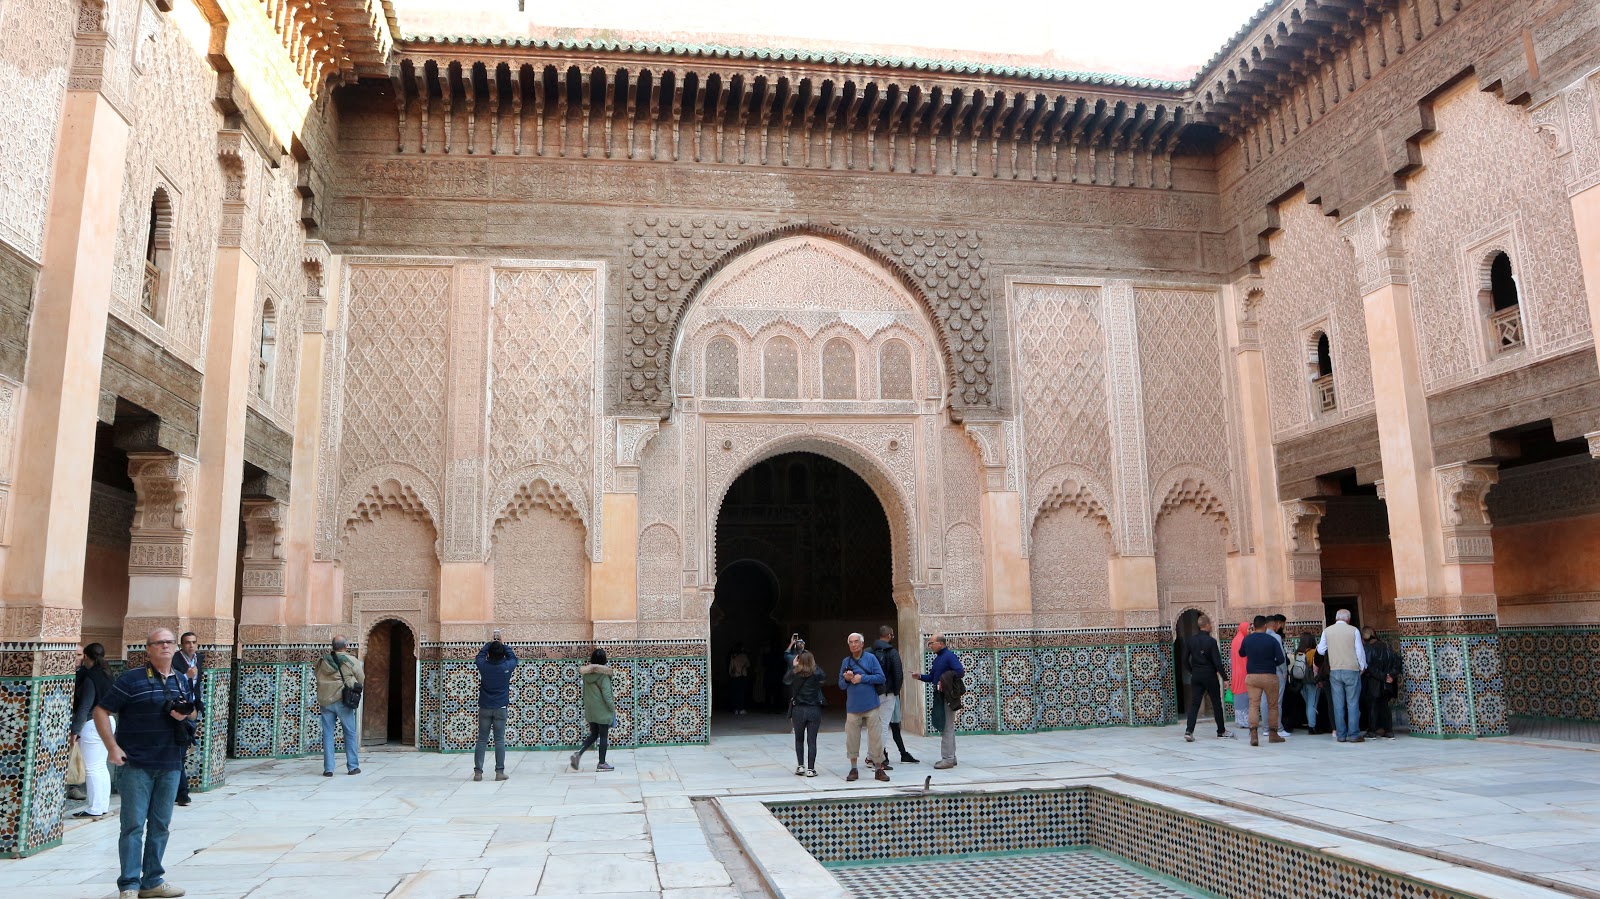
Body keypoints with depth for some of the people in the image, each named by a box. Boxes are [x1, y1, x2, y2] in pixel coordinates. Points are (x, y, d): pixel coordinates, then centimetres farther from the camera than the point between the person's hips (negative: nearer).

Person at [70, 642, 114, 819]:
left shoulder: (90, 677, -15)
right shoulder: (106, 675, 9)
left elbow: (85, 707, -19)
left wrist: (75, 729, -17)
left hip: (92, 724, -9)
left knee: (92, 768, -4)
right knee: (101, 766, 14)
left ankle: (95, 808, -1)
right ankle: (103, 805, 18)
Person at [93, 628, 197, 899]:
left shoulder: (183, 681, 10)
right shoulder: (131, 679, -7)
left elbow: (193, 711, 22)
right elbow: (101, 710, -6)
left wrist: (185, 713, -2)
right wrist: (112, 747, -14)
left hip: (170, 765, 5)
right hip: (136, 764, -5)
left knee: (160, 825, 11)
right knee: (134, 824, -4)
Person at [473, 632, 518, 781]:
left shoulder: (483, 666, -8)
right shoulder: (507, 667, -10)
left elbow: (480, 655, 15)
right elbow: (513, 657, 13)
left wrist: (490, 643, 25)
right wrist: (502, 644, 17)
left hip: (484, 708, 1)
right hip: (501, 708, -1)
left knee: (482, 740, 5)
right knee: (499, 741, 2)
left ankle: (478, 772, 3)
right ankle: (499, 772, 1)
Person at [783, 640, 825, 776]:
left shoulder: (795, 674, -7)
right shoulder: (817, 674, -6)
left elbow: (785, 680, 13)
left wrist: (793, 666, 16)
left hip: (798, 710, 0)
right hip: (814, 710, 0)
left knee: (799, 739, 17)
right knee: (811, 740, 4)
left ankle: (800, 766, 12)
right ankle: (810, 769, 2)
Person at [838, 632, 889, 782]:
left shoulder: (870, 658, 0)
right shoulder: (846, 661, 8)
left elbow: (881, 677, -6)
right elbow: (841, 685, 10)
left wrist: (862, 678, -13)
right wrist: (846, 679, -11)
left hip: (870, 706, -2)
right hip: (853, 707, 2)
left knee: (876, 738, -1)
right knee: (852, 738, 4)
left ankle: (879, 770, 9)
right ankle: (853, 769, 17)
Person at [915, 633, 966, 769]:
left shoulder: (950, 656, -13)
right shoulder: (937, 658, 14)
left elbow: (960, 672, -24)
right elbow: (932, 677, 16)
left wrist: (945, 678, -24)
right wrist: (920, 677, 1)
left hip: (948, 697, -10)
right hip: (939, 697, 10)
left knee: (946, 728, -6)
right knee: (946, 727, 16)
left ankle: (948, 759, -1)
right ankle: (951, 757, 25)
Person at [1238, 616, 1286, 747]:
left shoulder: (1247, 640, 0)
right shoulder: (1272, 640, -8)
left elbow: (1241, 654, 18)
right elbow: (1280, 659, -9)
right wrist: (1271, 664, 12)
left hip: (1251, 676, 2)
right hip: (1269, 676, -2)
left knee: (1254, 705, -1)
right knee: (1272, 705, 13)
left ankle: (1254, 735, -15)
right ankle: (1273, 734, 20)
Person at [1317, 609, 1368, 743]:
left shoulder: (1327, 630, 4)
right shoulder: (1353, 630, -2)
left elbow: (1321, 650, 11)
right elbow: (1360, 651, 0)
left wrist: (1318, 645, 33)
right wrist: (1362, 667, 14)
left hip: (1334, 671, 2)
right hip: (1352, 670, -2)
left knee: (1338, 704, 4)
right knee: (1353, 703, 0)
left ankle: (1341, 735, 5)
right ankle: (1353, 734, -2)